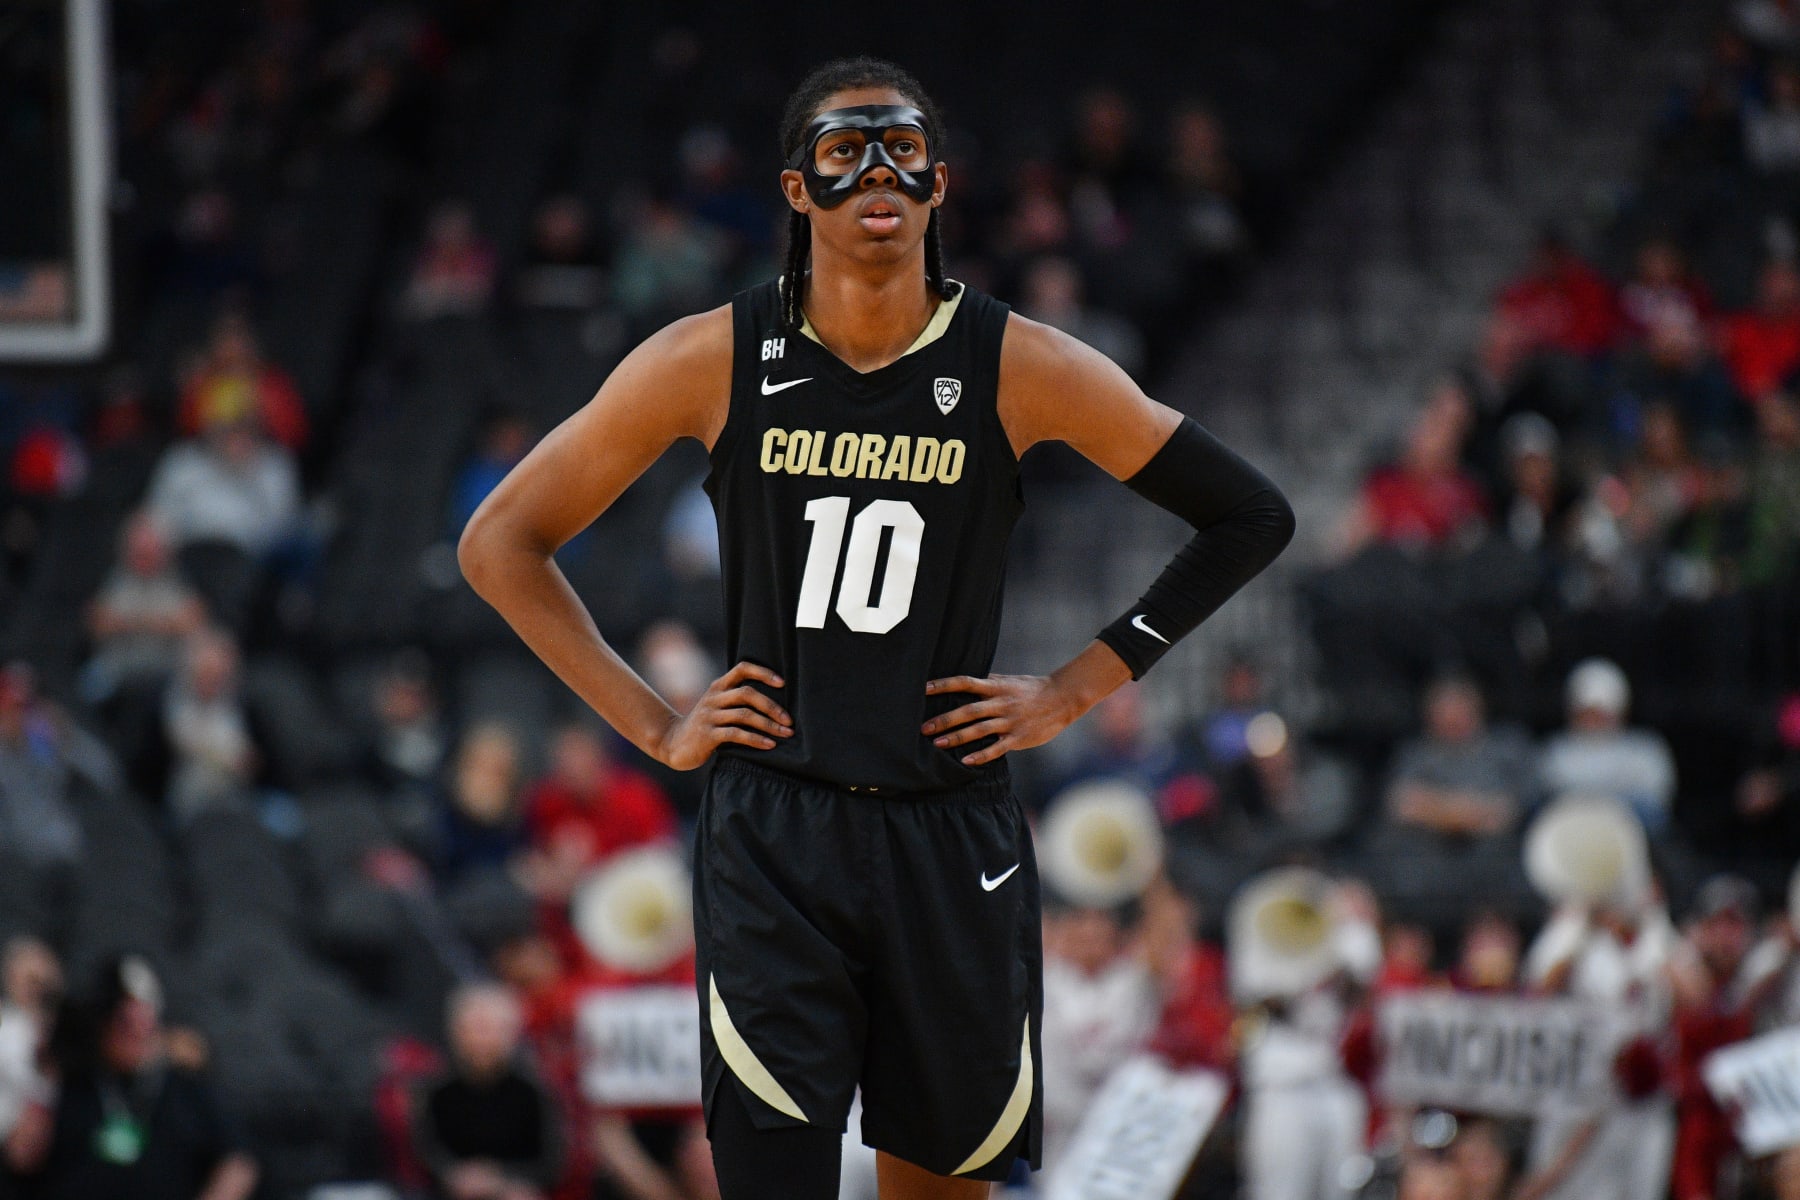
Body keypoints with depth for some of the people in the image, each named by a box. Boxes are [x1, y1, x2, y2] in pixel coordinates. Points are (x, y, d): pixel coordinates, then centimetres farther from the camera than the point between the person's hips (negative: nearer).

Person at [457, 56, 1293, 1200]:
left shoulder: (1019, 368, -2)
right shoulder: (713, 362, -1)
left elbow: (1252, 517, 6)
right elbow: (503, 542, 7)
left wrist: (1075, 691, 3)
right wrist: (652, 723, 1)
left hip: (953, 844, 1)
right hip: (771, 838, -1)